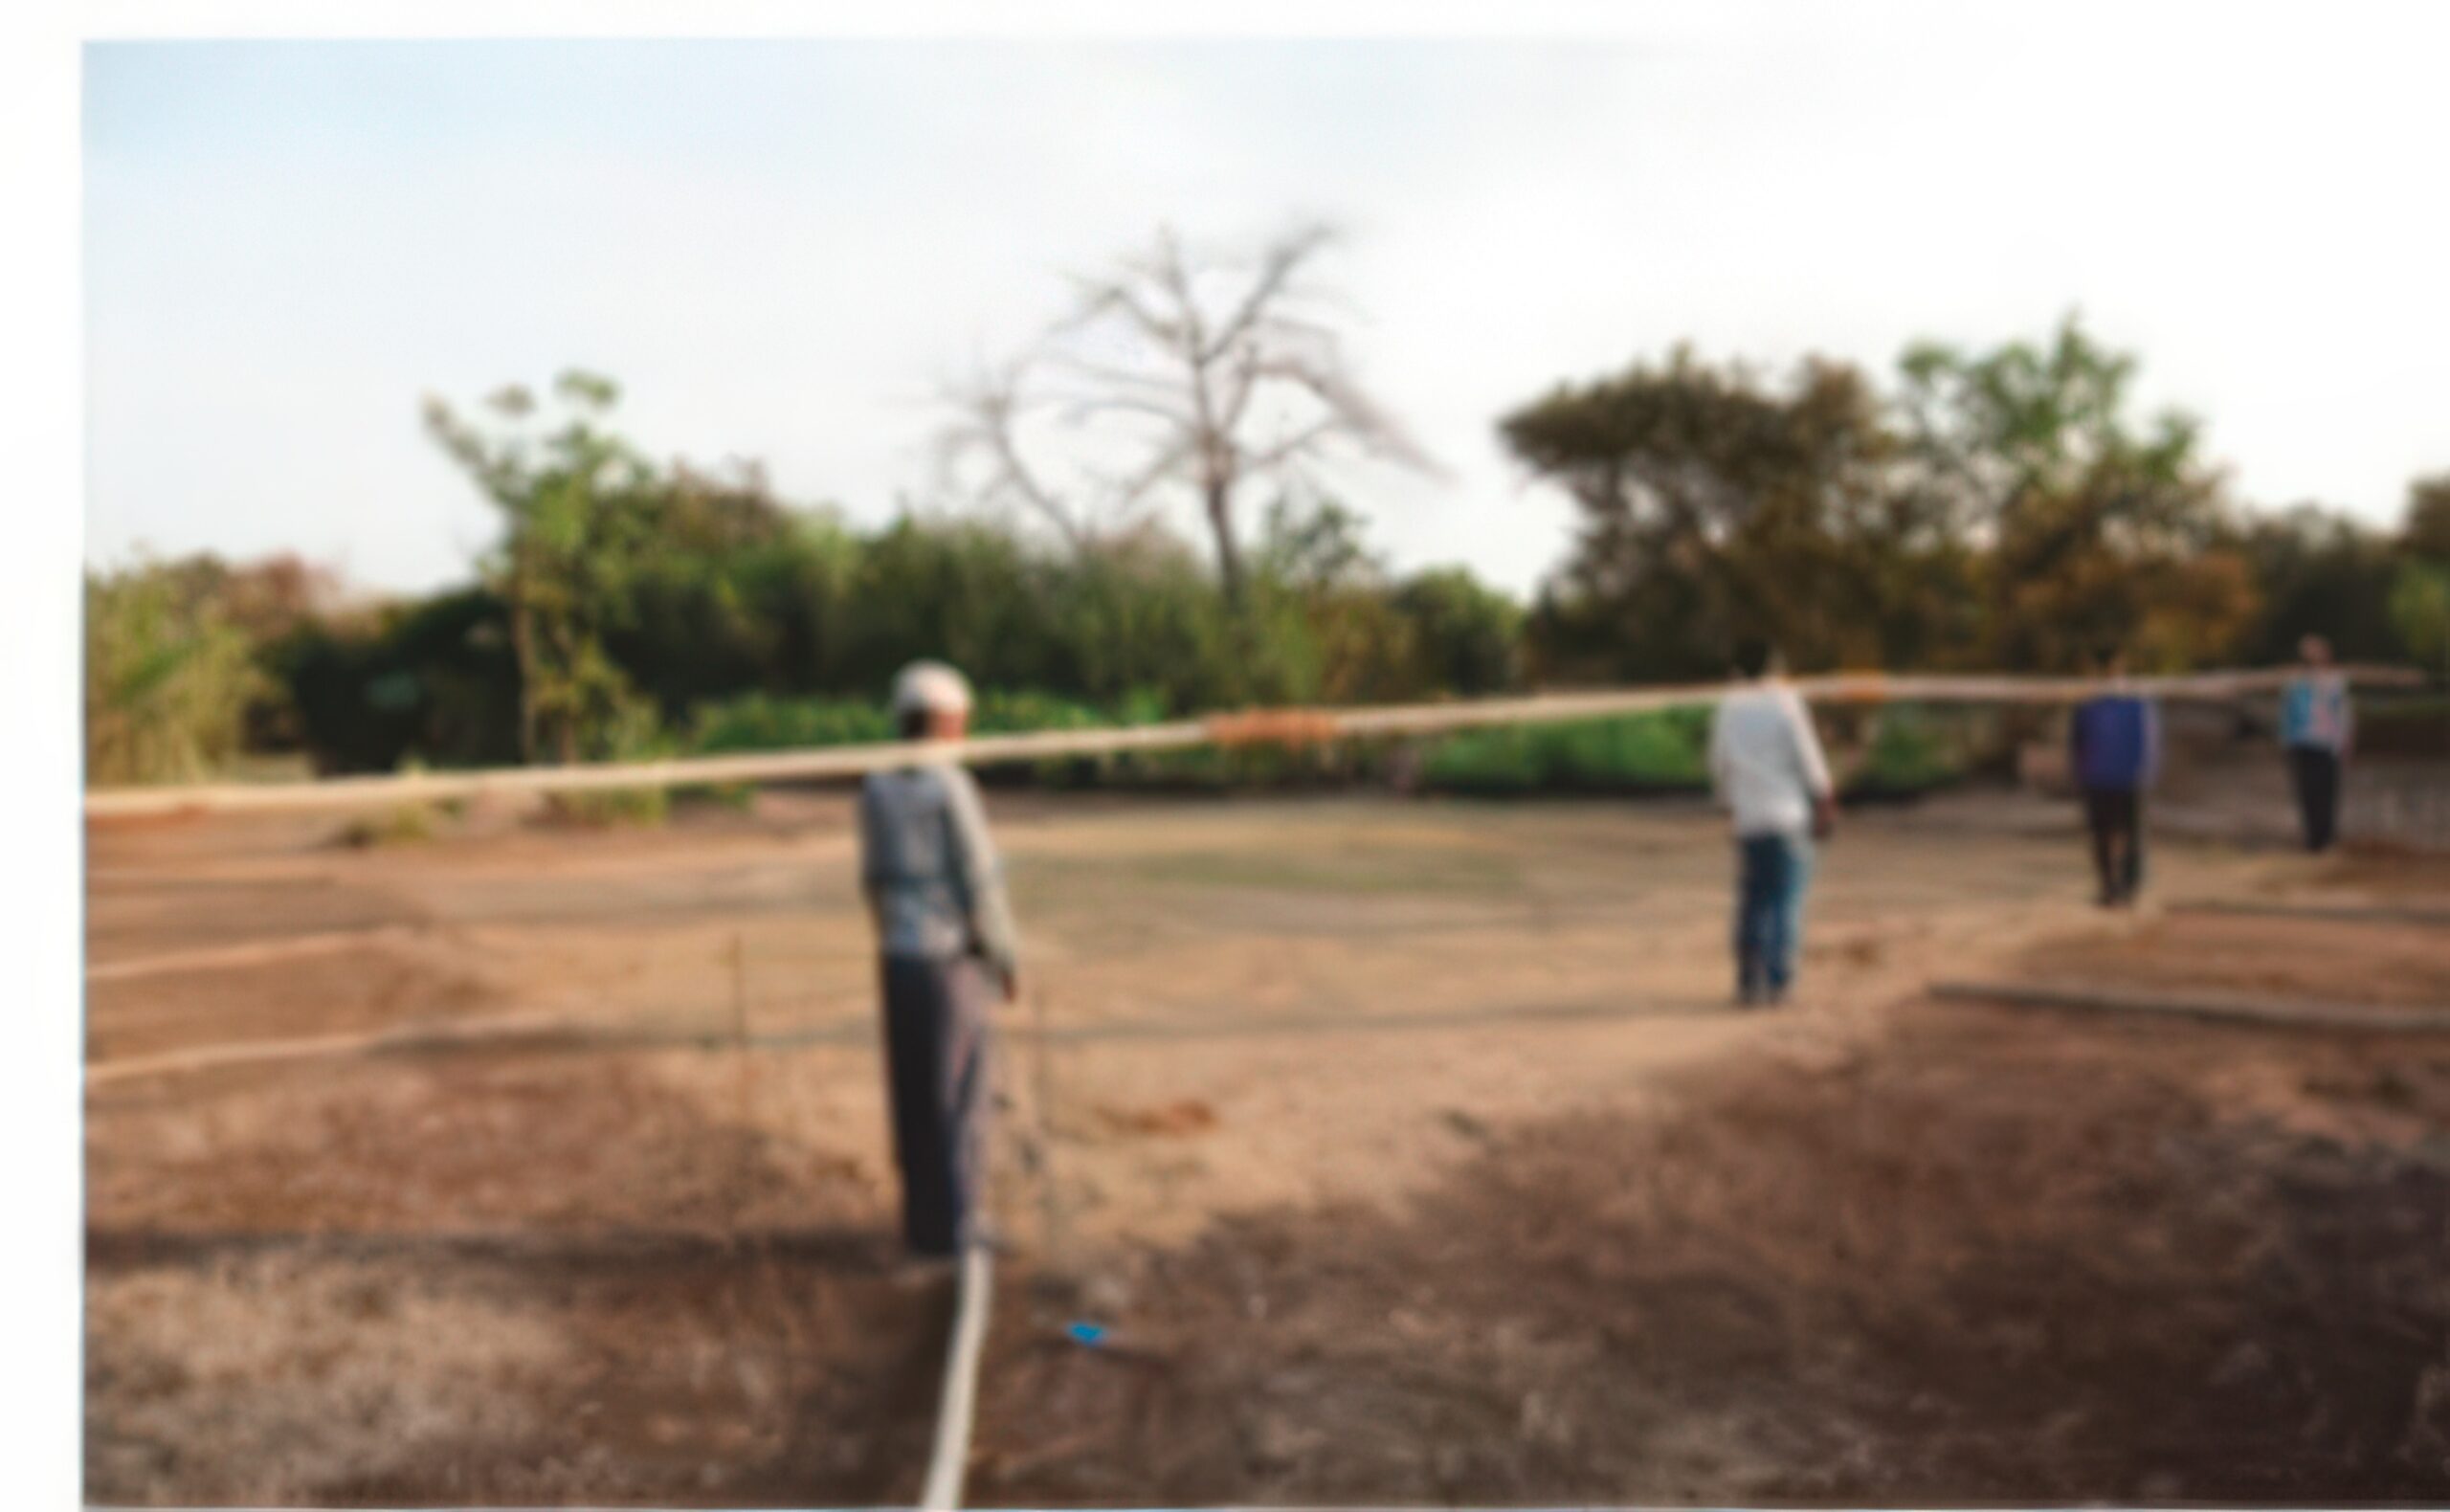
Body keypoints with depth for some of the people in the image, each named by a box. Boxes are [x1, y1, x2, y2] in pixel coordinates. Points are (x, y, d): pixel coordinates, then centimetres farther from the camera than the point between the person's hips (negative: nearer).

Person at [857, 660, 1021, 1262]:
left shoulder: (876, 788, 6)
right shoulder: (951, 786, -16)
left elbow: (874, 879, 12)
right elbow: (980, 882, -17)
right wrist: (1008, 960, -6)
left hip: (899, 961, 7)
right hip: (952, 963, -7)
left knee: (912, 1097, 13)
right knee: (958, 1099, 2)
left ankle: (923, 1220, 22)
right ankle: (951, 1229, 7)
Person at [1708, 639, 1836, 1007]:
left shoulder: (1728, 707, 7)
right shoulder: (1784, 701, -6)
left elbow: (1719, 765, 11)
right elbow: (1808, 757, -5)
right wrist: (1825, 804, 6)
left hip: (1748, 817, 4)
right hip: (1789, 815, -4)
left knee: (1752, 902, 8)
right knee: (1787, 900, 0)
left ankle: (1748, 984, 4)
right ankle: (1778, 982, -4)